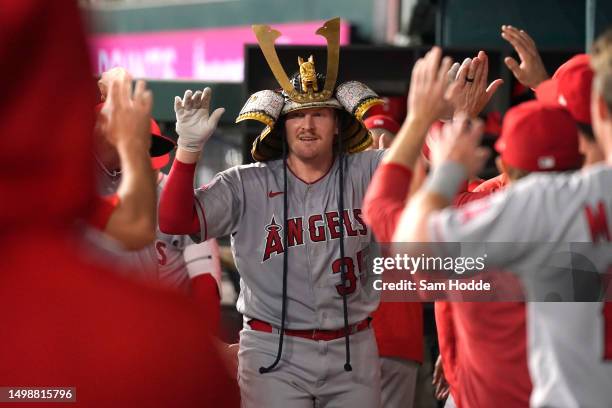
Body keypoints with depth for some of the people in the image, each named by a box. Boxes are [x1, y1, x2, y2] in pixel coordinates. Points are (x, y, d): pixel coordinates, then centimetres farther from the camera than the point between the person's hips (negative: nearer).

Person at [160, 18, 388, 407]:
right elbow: (174, 221, -11)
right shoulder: (247, 185, -3)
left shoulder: (363, 174, 2)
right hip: (275, 356, -2)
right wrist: (189, 148, -22)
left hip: (354, 354, 2)